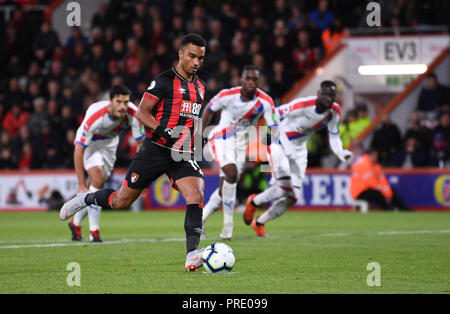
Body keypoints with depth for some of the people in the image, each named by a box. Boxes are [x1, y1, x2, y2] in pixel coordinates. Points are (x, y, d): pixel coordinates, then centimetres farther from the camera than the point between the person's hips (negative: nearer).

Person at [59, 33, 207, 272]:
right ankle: (85, 199, 34)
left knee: (196, 195, -20)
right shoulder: (165, 80, -8)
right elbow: (141, 112, -13)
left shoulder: (199, 87, 14)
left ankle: (192, 256, -26)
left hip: (182, 154, 5)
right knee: (121, 201, 4)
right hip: (155, 150, -5)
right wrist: (165, 131, -25)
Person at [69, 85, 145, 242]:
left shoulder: (133, 114, -30)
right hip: (90, 143, -4)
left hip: (110, 142, 4)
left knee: (94, 187, 8)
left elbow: (141, 143, -17)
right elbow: (78, 151, -32)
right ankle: (94, 231, -16)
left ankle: (76, 222, 33)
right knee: (97, 179, -23)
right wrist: (81, 184, -31)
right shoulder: (94, 116, -39)